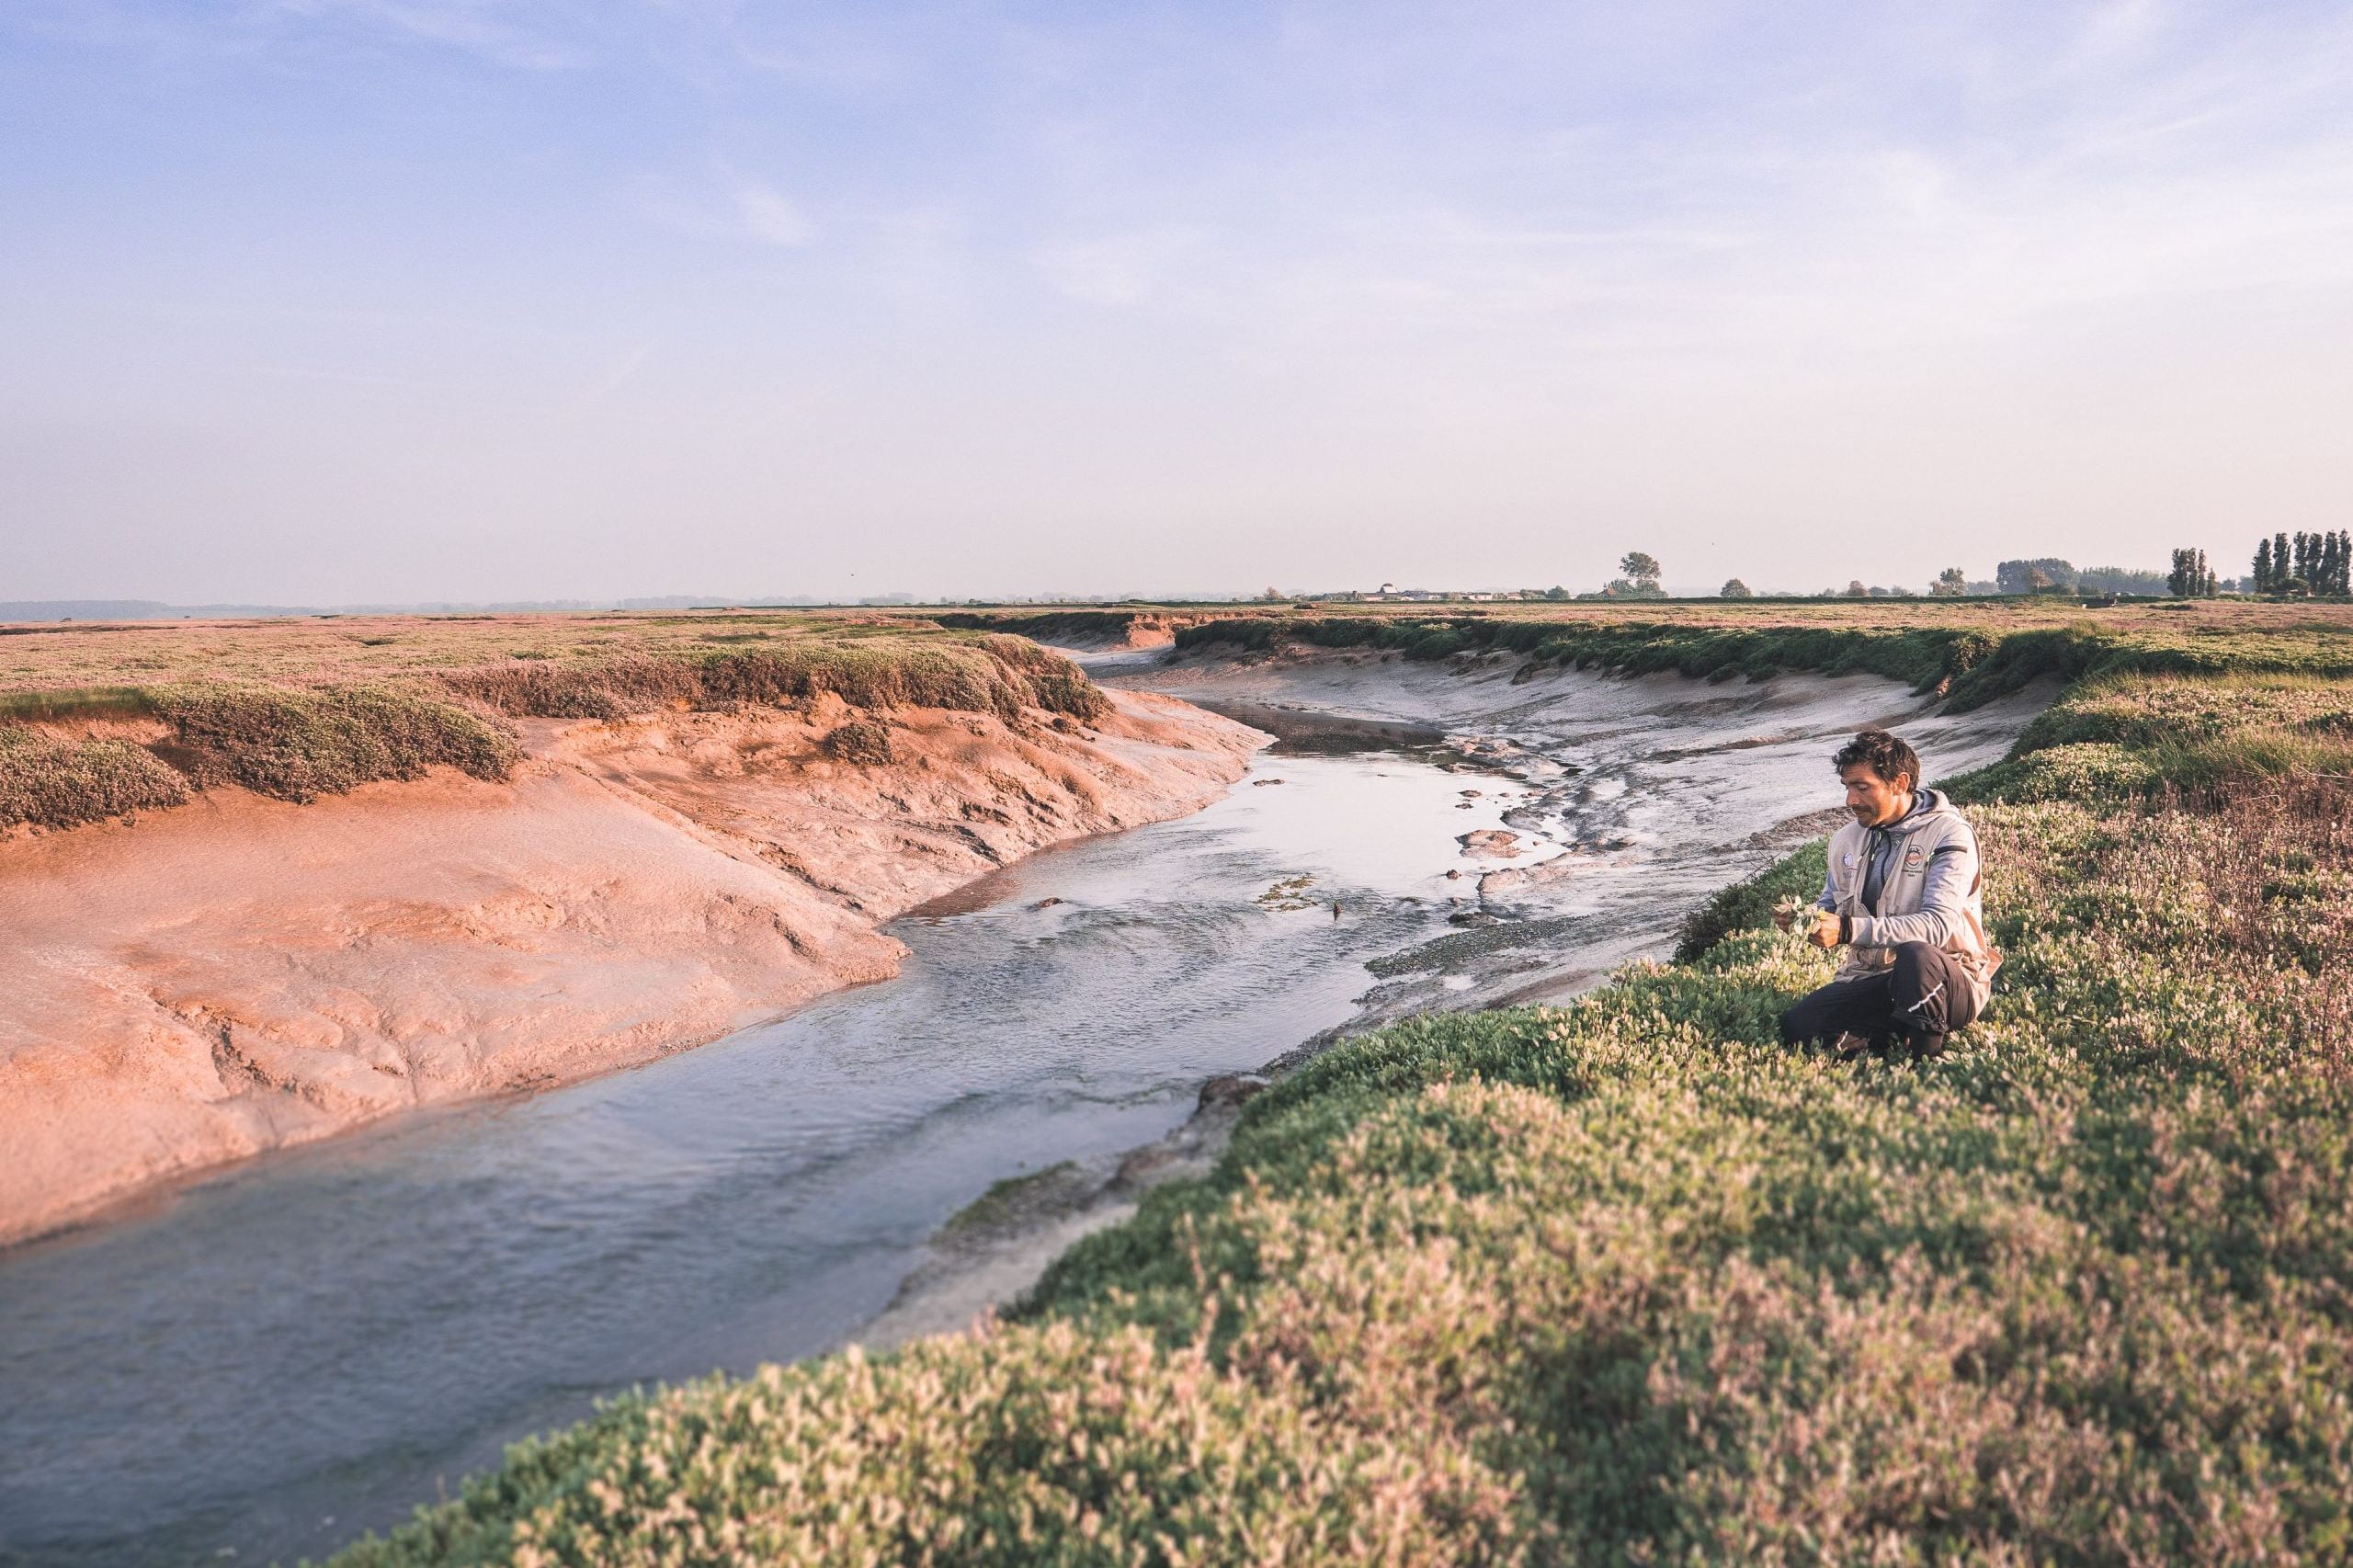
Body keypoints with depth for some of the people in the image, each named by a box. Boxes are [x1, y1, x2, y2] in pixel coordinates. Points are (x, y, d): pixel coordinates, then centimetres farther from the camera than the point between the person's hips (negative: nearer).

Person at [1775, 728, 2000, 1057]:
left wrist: (1849, 930, -32)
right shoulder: (1847, 839, 8)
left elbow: (1939, 925, -24)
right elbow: (1830, 906, 22)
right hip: (1873, 979, 5)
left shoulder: (1948, 833, -11)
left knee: (1914, 955, -41)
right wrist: (1804, 918, -4)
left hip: (1949, 980, -4)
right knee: (1795, 1027, -21)